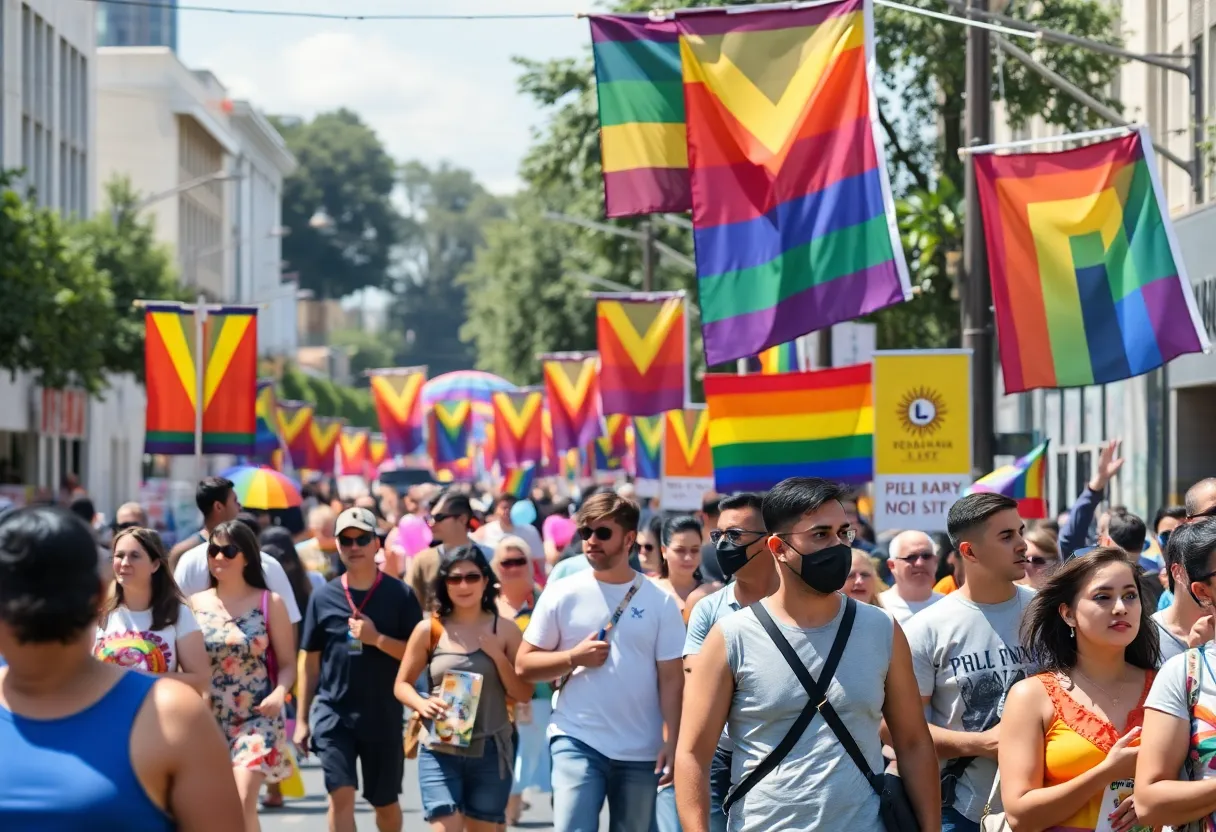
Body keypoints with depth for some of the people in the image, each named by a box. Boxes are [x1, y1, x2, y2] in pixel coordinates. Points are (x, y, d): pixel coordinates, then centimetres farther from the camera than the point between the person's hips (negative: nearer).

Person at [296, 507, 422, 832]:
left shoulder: (400, 595, -2)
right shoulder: (323, 597, 3)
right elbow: (311, 662, 8)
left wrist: (377, 638, -18)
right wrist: (302, 720, 6)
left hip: (384, 715, 0)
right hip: (332, 711, 0)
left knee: (385, 802, 12)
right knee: (341, 793, -13)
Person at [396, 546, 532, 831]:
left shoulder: (504, 631, 2)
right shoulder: (429, 630, -1)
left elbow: (524, 694, 2)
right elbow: (402, 684, 5)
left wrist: (497, 655, -11)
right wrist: (422, 704, -15)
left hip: (491, 751, 2)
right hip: (440, 750, -2)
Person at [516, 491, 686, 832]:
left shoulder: (659, 601, -1)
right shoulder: (562, 594, -1)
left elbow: (671, 680, -1)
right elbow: (524, 664, 2)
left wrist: (671, 742, -8)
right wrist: (573, 657, -14)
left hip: (641, 750, 1)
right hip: (577, 740, -1)